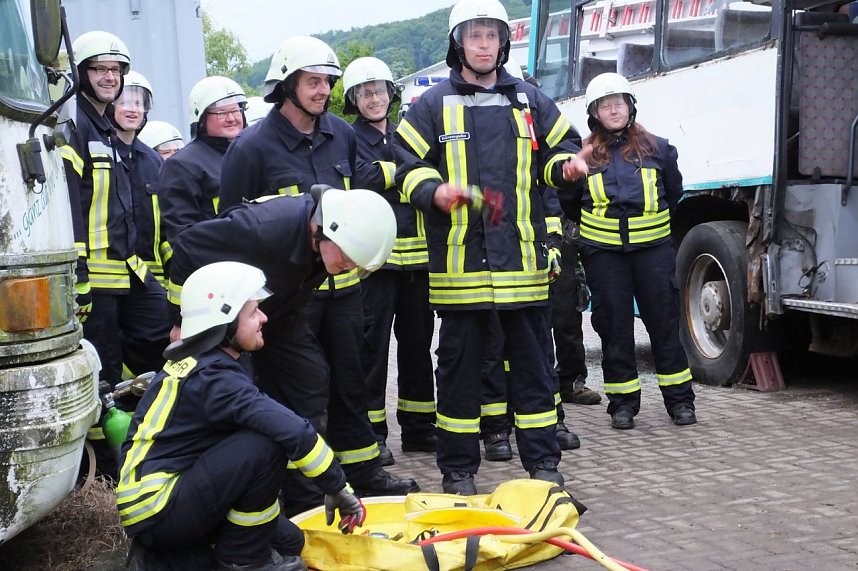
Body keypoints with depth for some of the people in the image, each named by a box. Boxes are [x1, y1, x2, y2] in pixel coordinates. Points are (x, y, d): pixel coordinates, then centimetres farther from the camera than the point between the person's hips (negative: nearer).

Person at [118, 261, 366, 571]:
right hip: (156, 511, -10)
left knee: (288, 541, 10)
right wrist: (337, 487, -20)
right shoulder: (212, 377, -21)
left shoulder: (191, 361, 8)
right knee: (265, 444, -24)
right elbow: (292, 432, -30)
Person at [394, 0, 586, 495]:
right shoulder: (433, 106, 5)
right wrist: (435, 193, -15)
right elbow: (409, 167, 4)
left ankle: (543, 462, 18)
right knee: (459, 363, 6)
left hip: (521, 258, 2)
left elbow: (561, 147, 20)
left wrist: (565, 167, -2)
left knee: (533, 361, 7)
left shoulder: (530, 101, 12)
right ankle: (459, 468, 17)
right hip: (458, 259, -2)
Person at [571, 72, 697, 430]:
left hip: (653, 248, 0)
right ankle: (622, 402, 14)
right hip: (603, 252, 0)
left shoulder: (656, 149, 6)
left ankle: (679, 399, 13)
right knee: (614, 326, 4)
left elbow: (674, 192, 20)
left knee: (664, 321, 3)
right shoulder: (585, 155, 4)